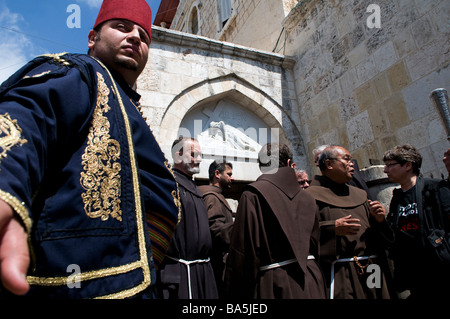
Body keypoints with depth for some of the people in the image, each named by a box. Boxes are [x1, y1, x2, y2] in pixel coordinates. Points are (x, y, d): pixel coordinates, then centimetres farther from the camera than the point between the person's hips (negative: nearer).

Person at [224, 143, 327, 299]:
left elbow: (244, 249, -14)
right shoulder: (307, 198, 4)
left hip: (274, 285, -5)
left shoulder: (252, 196, -12)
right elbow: (316, 246, 12)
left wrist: (237, 293, -6)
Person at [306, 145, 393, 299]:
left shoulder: (359, 195, 16)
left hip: (371, 271, 6)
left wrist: (379, 221, -2)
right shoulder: (312, 195, -5)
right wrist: (332, 228, -22)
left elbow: (382, 236, 18)